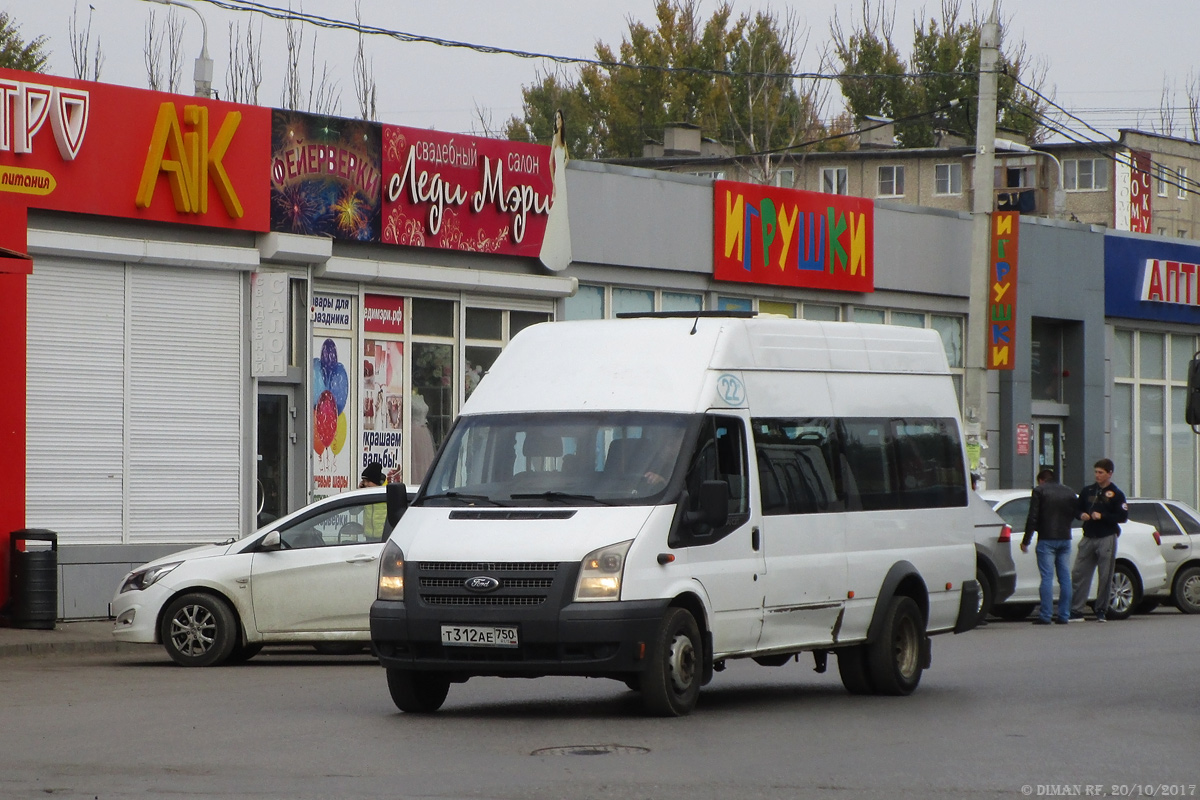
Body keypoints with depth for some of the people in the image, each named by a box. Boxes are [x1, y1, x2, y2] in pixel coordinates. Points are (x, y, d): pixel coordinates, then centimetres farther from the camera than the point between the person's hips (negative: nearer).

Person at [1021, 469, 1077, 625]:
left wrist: (1026, 540, -3)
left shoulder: (1039, 491, -1)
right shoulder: (1069, 492, 14)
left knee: (1047, 577, -6)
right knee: (1065, 577, 7)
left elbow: (1032, 518, -6)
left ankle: (1046, 615, -10)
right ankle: (1064, 615, 6)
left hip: (1047, 539, -5)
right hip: (1065, 539, 5)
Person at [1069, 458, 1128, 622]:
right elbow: (1077, 509, 21)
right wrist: (1081, 515, -2)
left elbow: (1123, 516, -6)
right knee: (1079, 574, -2)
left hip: (1106, 539, -4)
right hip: (1088, 538, 4)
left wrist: (1102, 516, -15)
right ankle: (1075, 611, 0)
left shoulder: (1116, 494, -1)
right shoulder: (1087, 491, 13)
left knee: (1105, 577, -1)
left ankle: (1101, 611, 7)